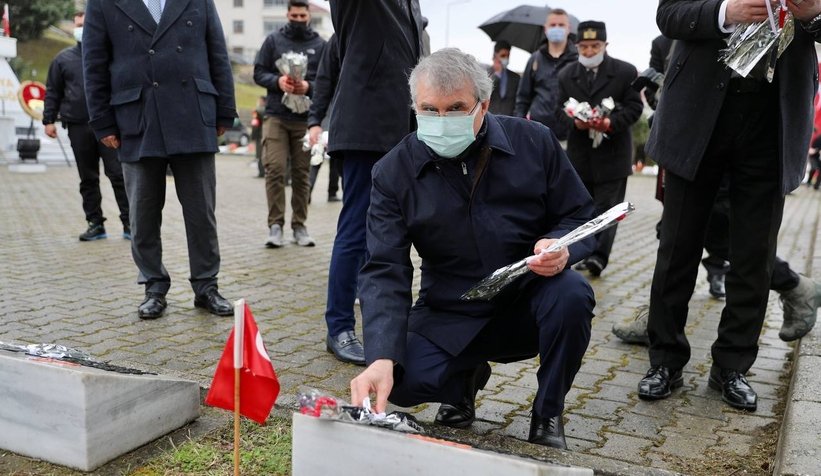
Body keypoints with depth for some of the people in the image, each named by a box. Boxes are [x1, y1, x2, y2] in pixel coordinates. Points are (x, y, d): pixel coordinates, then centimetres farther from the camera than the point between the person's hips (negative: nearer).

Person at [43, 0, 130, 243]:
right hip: (78, 126, 3)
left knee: (118, 174, -6)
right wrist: (49, 119, 7)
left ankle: (129, 223, -2)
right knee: (88, 178, 7)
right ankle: (95, 223, 14)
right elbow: (53, 92, 15)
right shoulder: (63, 58, 13)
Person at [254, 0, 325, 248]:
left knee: (302, 173, 4)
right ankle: (275, 225, -3)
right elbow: (259, 73, 6)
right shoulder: (273, 40, 9)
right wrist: (277, 81, -13)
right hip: (276, 116, 0)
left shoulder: (321, 45, 8)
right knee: (274, 170, -9)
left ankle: (299, 225, 11)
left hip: (306, 118, 1)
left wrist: (309, 86, -15)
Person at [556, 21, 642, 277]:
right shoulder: (566, 75, 8)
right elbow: (560, 109, 8)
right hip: (580, 151, 4)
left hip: (613, 150, -3)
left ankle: (599, 256, -10)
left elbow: (634, 107, -3)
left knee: (607, 206, -6)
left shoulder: (625, 71, -2)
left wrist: (611, 122, -20)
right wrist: (575, 121, -14)